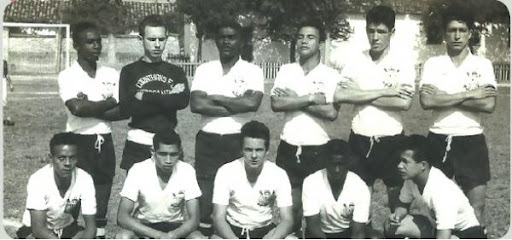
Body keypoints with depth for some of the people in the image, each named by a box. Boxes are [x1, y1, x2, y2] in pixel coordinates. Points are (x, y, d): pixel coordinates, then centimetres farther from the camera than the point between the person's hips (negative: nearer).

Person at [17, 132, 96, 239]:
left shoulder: (85, 179, -20)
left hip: (67, 229, 3)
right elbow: (38, 228, -30)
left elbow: (91, 226, -19)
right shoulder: (38, 179, -28)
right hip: (39, 231, -3)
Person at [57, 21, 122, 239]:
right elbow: (77, 108, -21)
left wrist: (90, 108, -13)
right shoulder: (68, 76, -5)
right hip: (79, 142, -4)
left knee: (102, 194, 9)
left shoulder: (111, 74, 6)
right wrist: (110, 102, -9)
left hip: (105, 142, 4)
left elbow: (122, 112, -2)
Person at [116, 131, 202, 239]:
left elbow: (194, 219, -16)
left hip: (175, 228, 1)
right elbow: (122, 217, -24)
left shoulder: (187, 171, -16)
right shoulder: (138, 170, -19)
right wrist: (158, 235, -36)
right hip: (144, 228, 0)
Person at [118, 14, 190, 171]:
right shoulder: (129, 71, 6)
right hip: (137, 146, -1)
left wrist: (146, 96, -9)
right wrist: (167, 98, -8)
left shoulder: (176, 72, 12)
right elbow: (126, 109, -8)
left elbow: (183, 101, -7)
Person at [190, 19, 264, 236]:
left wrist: (216, 98, -11)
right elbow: (196, 105, -10)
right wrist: (235, 106, -12)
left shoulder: (252, 71, -1)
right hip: (208, 141, 2)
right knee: (205, 196, 5)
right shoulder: (204, 70, 5)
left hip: (239, 141, -1)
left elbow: (252, 103, -18)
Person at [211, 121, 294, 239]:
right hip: (232, 230, -1)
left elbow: (287, 220, -15)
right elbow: (219, 218, -18)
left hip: (265, 231, 1)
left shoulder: (278, 174, -13)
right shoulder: (226, 172, -15)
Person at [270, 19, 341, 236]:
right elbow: (276, 104, -9)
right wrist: (311, 99, -14)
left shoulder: (331, 75, -3)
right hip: (288, 147, 2)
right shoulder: (286, 70, 4)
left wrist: (295, 100, -12)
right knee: (291, 204, 10)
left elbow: (332, 113, -14)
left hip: (317, 148, -2)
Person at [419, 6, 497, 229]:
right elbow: (426, 101, -14)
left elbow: (489, 105, -12)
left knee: (476, 208, 0)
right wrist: (469, 95, -15)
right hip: (438, 140, 1)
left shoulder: (483, 65, 1)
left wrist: (443, 97, -13)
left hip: (471, 140, 0)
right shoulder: (433, 64, 1)